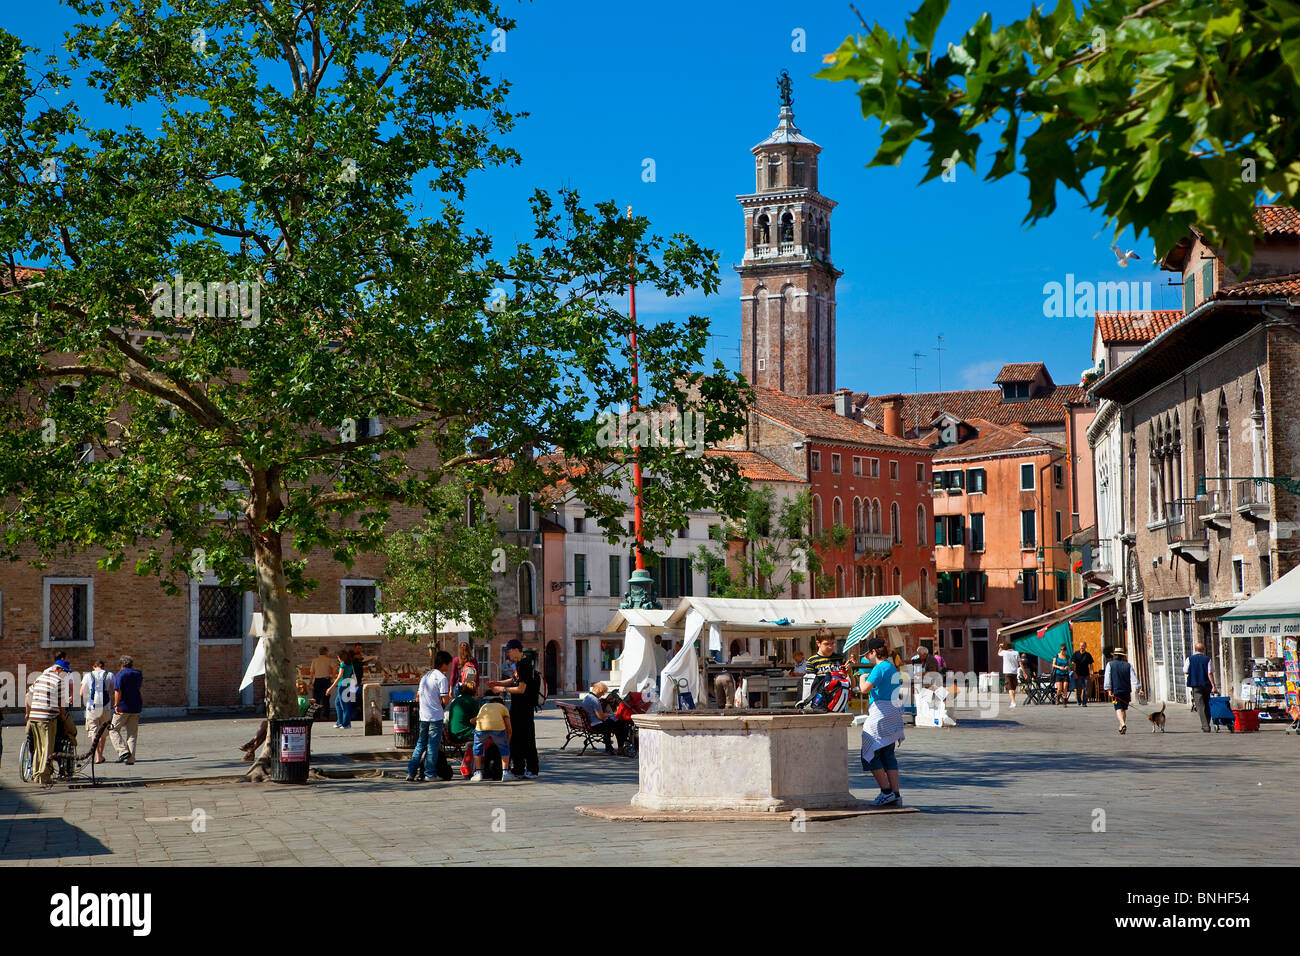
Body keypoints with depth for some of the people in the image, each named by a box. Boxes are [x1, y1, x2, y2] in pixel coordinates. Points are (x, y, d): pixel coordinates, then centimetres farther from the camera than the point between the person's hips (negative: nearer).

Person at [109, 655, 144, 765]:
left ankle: (123, 751, -10)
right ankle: (131, 759, 3)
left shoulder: (120, 674, -9)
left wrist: (116, 705, -19)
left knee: (113, 730, 8)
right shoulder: (138, 674, 10)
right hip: (136, 707, 6)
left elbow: (118, 691, -19)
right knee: (132, 733, 8)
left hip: (123, 707, -6)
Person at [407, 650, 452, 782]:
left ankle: (411, 772, 9)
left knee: (420, 744, 12)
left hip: (423, 716, 7)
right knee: (433, 746, 0)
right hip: (436, 716, -7)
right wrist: (449, 694, 4)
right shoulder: (442, 678, -11)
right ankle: (429, 774, 1)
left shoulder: (425, 676, 13)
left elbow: (418, 695, 18)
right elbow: (445, 701, -15)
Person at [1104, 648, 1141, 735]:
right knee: (1124, 709, 15)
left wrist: (1108, 689, -8)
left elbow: (1107, 678, -6)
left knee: (1118, 708, -7)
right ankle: (1122, 727, 18)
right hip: (1127, 691, 3)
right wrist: (1138, 689, -3)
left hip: (1116, 690, -3)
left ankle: (1123, 724, -30)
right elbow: (1133, 678, 0)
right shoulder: (1128, 665, 7)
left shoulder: (1110, 664, 3)